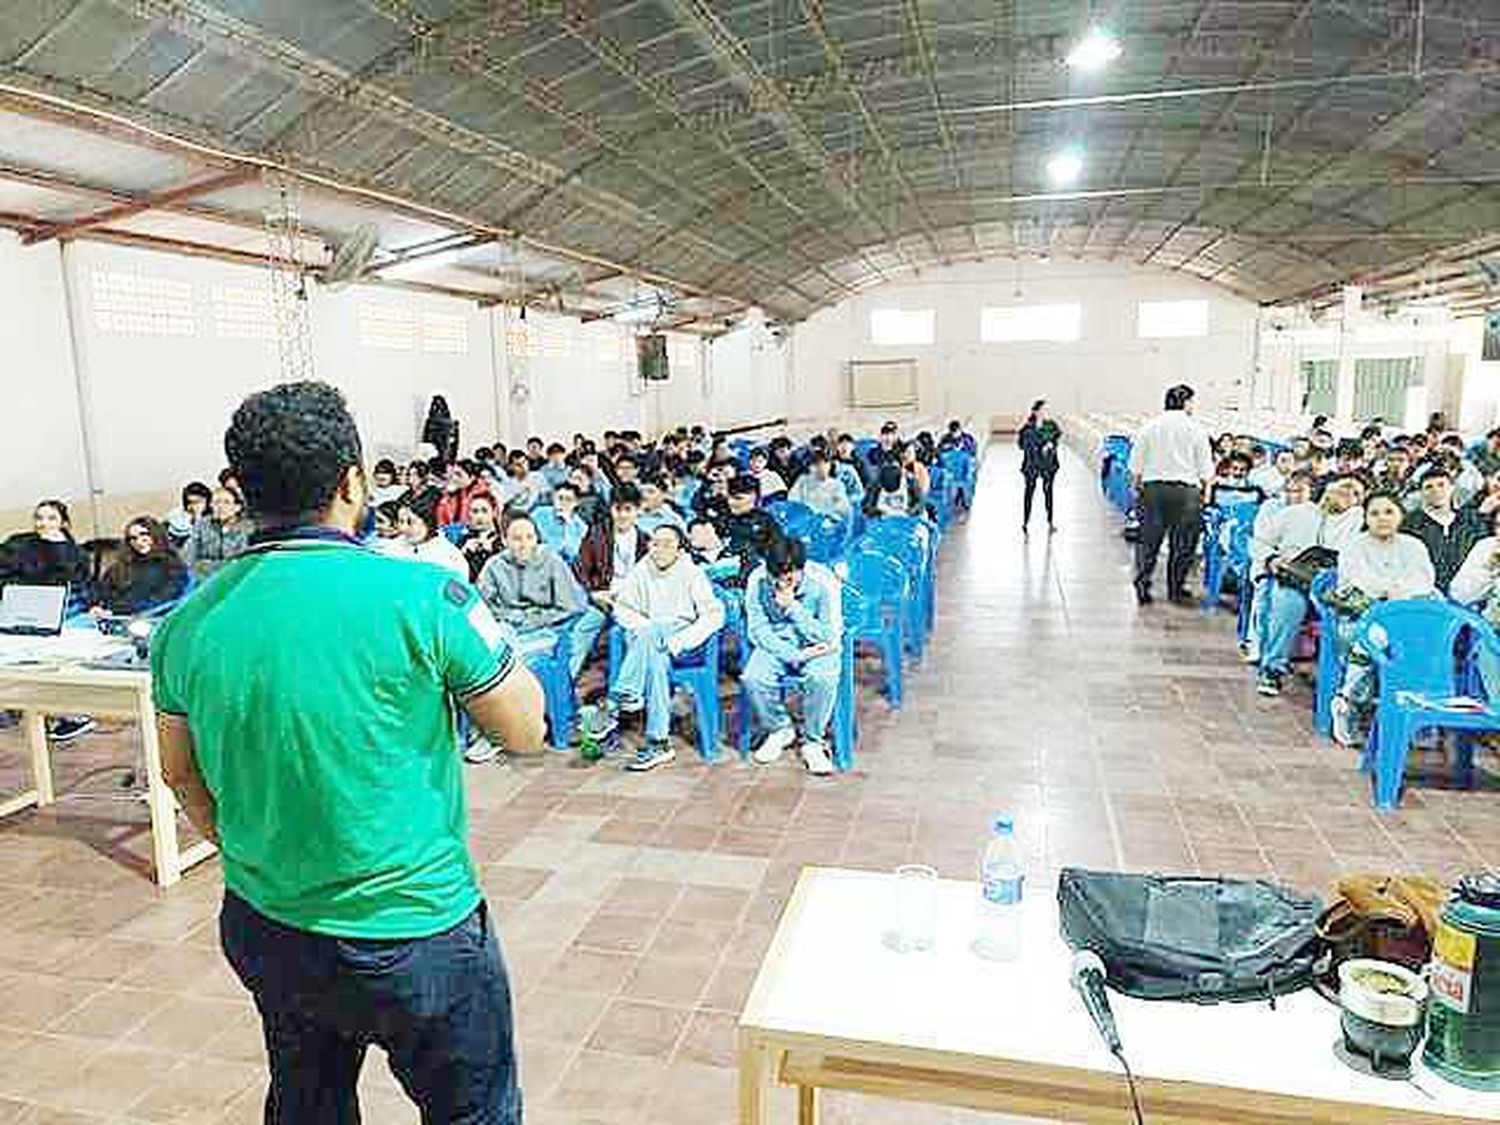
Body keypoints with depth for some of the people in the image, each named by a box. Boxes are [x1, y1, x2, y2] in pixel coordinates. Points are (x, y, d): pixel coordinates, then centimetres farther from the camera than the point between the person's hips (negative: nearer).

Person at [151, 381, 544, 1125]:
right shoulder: (420, 595, -22)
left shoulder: (188, 623, -5)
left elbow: (180, 773, 10)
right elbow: (526, 731, -10)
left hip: (261, 930, 6)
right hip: (412, 934, -5)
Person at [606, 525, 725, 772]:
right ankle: (659, 743, -39)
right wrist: (644, 626, -10)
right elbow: (622, 608, 12)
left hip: (680, 634, -2)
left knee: (651, 632, -36)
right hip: (646, 636, 2)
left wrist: (681, 639, -18)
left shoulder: (692, 574, 3)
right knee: (656, 658, -34)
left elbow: (714, 615, -4)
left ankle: (621, 698, -41)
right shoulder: (640, 572, 12)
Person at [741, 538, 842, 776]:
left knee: (823, 678, -33)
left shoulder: (823, 582, -22)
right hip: (776, 643, 2)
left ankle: (813, 741, -8)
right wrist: (795, 655, -24)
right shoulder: (758, 580, -17)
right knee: (752, 678, -26)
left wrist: (792, 607, -30)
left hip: (817, 646, -2)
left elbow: (829, 636, -20)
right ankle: (779, 730, 2)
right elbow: (758, 631, -11)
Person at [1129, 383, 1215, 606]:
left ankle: (1142, 586, 4)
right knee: (1183, 543, 7)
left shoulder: (1149, 427, 4)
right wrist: (1204, 490, 15)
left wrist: (1138, 486, 18)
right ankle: (1176, 590, 11)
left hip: (1153, 487, 3)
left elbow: (1136, 463, 7)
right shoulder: (1195, 429, -2)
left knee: (1149, 541, 9)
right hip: (1185, 489, -2)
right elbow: (1206, 469, 1)